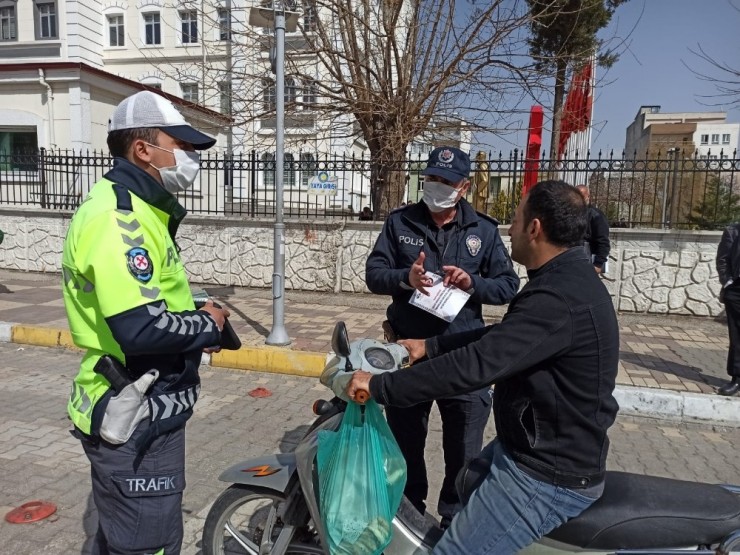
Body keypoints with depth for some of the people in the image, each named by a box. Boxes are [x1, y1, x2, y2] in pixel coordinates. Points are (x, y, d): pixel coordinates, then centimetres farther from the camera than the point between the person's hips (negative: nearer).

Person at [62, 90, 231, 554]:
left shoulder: (135, 207, 12)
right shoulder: (116, 216, -22)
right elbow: (142, 329, -33)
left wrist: (198, 318, 1)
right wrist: (209, 325, -15)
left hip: (144, 409, 10)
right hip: (136, 420, -10)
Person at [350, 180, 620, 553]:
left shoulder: (559, 299, -29)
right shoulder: (569, 279, 6)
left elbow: (478, 364, -34)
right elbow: (499, 338, 13)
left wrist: (379, 386, -27)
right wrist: (429, 346, 12)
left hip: (548, 478, -10)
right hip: (542, 450, 10)